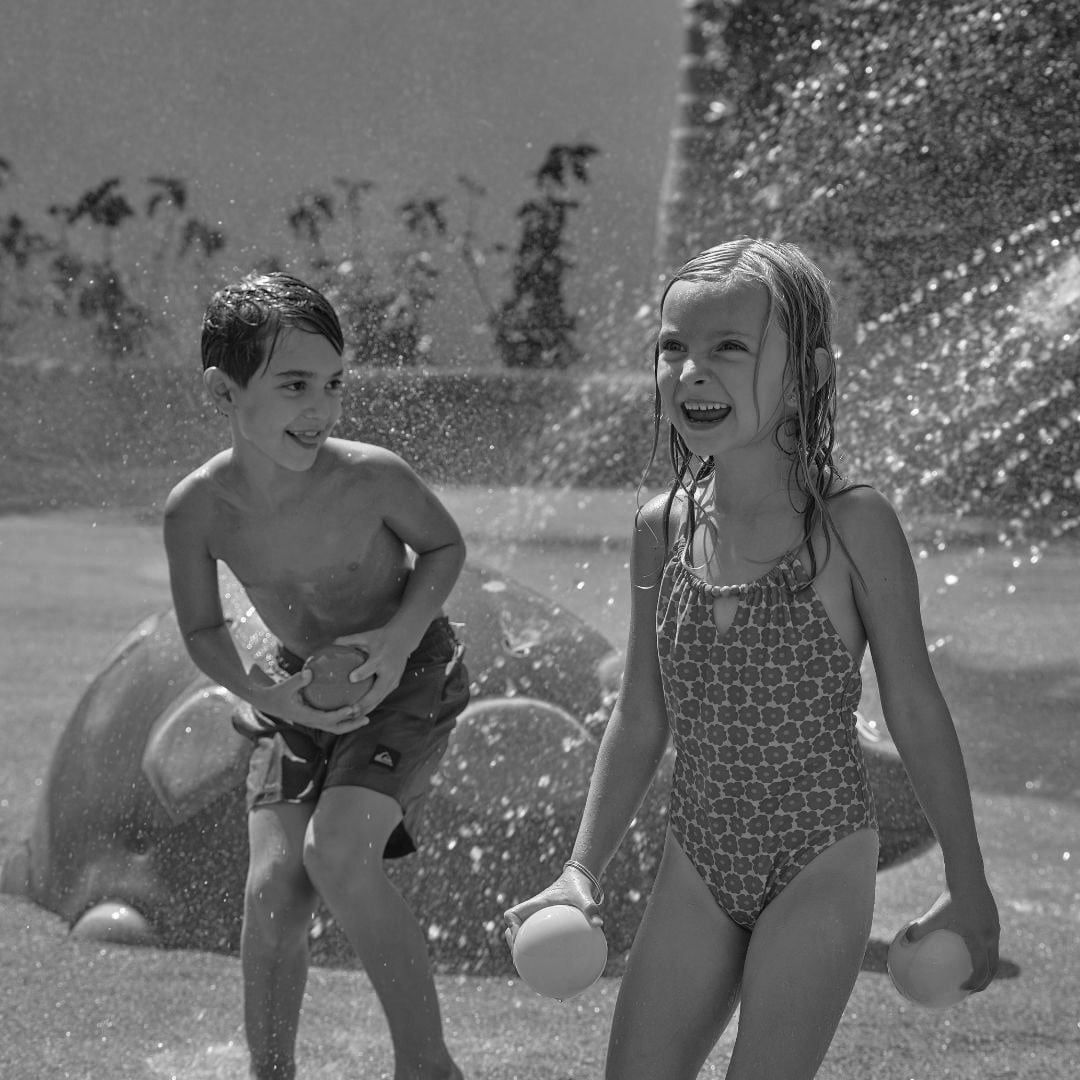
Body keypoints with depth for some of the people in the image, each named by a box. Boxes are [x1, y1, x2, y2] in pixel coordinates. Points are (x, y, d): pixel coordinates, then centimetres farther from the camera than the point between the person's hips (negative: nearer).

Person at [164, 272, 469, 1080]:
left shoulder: (371, 478, -27)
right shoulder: (197, 510, -19)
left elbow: (445, 546, -6)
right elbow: (202, 629, -2)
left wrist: (403, 634, -22)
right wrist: (262, 694, -20)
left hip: (406, 678, -3)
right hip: (301, 689, 3)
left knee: (337, 852, -24)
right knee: (274, 882, -11)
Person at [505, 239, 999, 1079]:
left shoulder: (852, 526, -13)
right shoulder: (662, 530, 1)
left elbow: (915, 712, -5)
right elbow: (640, 720, 10)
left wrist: (968, 889, 1)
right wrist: (582, 871, 6)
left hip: (819, 862, -5)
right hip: (699, 864, 5)